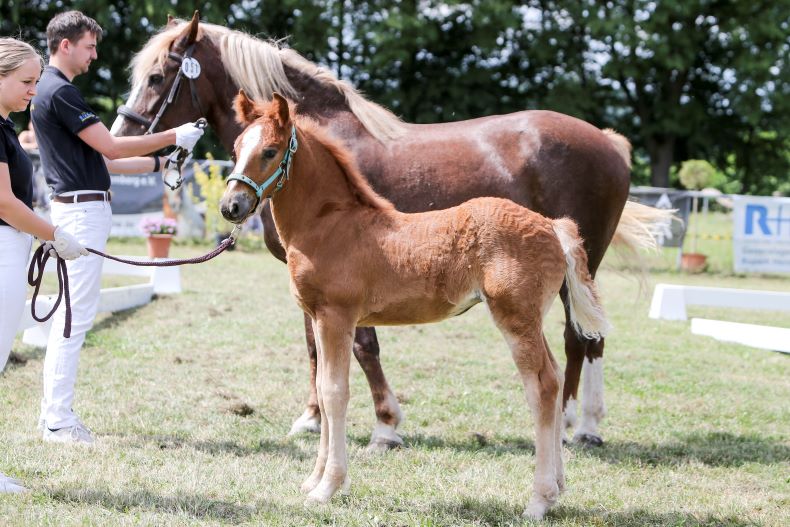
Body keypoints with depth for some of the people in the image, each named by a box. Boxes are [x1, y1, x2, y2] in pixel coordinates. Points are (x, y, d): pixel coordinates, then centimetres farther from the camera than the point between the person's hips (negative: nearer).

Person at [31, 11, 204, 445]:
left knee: (69, 314, 13)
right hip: (82, 210, -11)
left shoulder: (52, 91, 18)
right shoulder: (60, 92, -15)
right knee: (75, 316, -8)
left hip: (79, 209, 11)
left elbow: (97, 158, 20)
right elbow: (111, 148, -16)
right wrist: (174, 137, -9)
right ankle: (58, 421, -6)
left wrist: (158, 163, 17)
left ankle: (54, 411, 18)